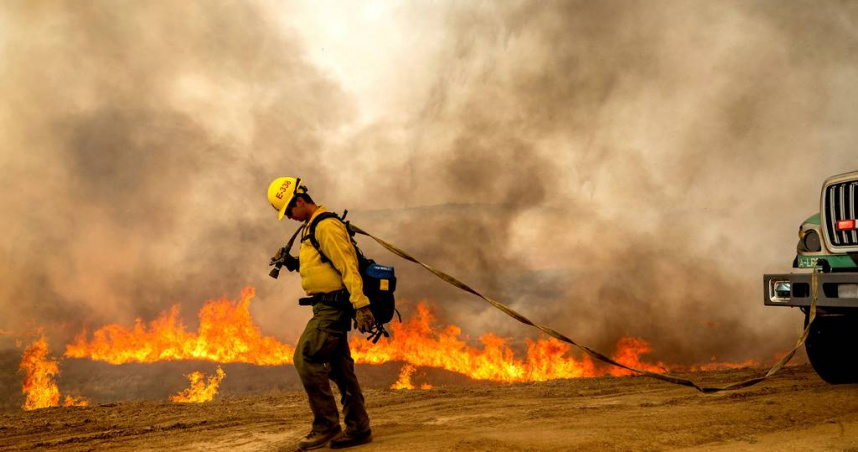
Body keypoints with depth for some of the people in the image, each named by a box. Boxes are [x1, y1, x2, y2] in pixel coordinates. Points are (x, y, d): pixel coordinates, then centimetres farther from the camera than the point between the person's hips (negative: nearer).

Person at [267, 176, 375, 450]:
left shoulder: (326, 226, -14)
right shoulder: (313, 227, 18)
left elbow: (348, 266, -21)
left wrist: (361, 304, -27)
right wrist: (295, 263, 11)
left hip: (331, 306, -10)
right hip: (328, 307, 11)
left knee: (306, 358, -14)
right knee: (340, 367, 11)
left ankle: (326, 425, -8)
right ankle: (358, 429, 16)